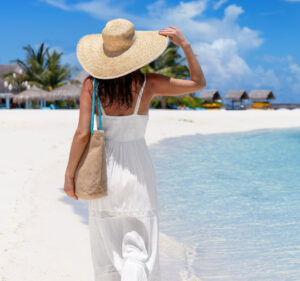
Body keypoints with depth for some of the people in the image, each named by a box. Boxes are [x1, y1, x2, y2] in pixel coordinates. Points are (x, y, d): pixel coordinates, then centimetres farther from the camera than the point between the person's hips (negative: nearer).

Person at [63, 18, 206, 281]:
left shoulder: (92, 84, -9)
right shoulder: (148, 83, -9)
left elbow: (82, 134, -13)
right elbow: (198, 83, 3)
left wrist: (69, 175, -3)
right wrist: (185, 45, 1)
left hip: (104, 170, 2)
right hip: (137, 169, -1)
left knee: (106, 248, 17)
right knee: (138, 249, 3)